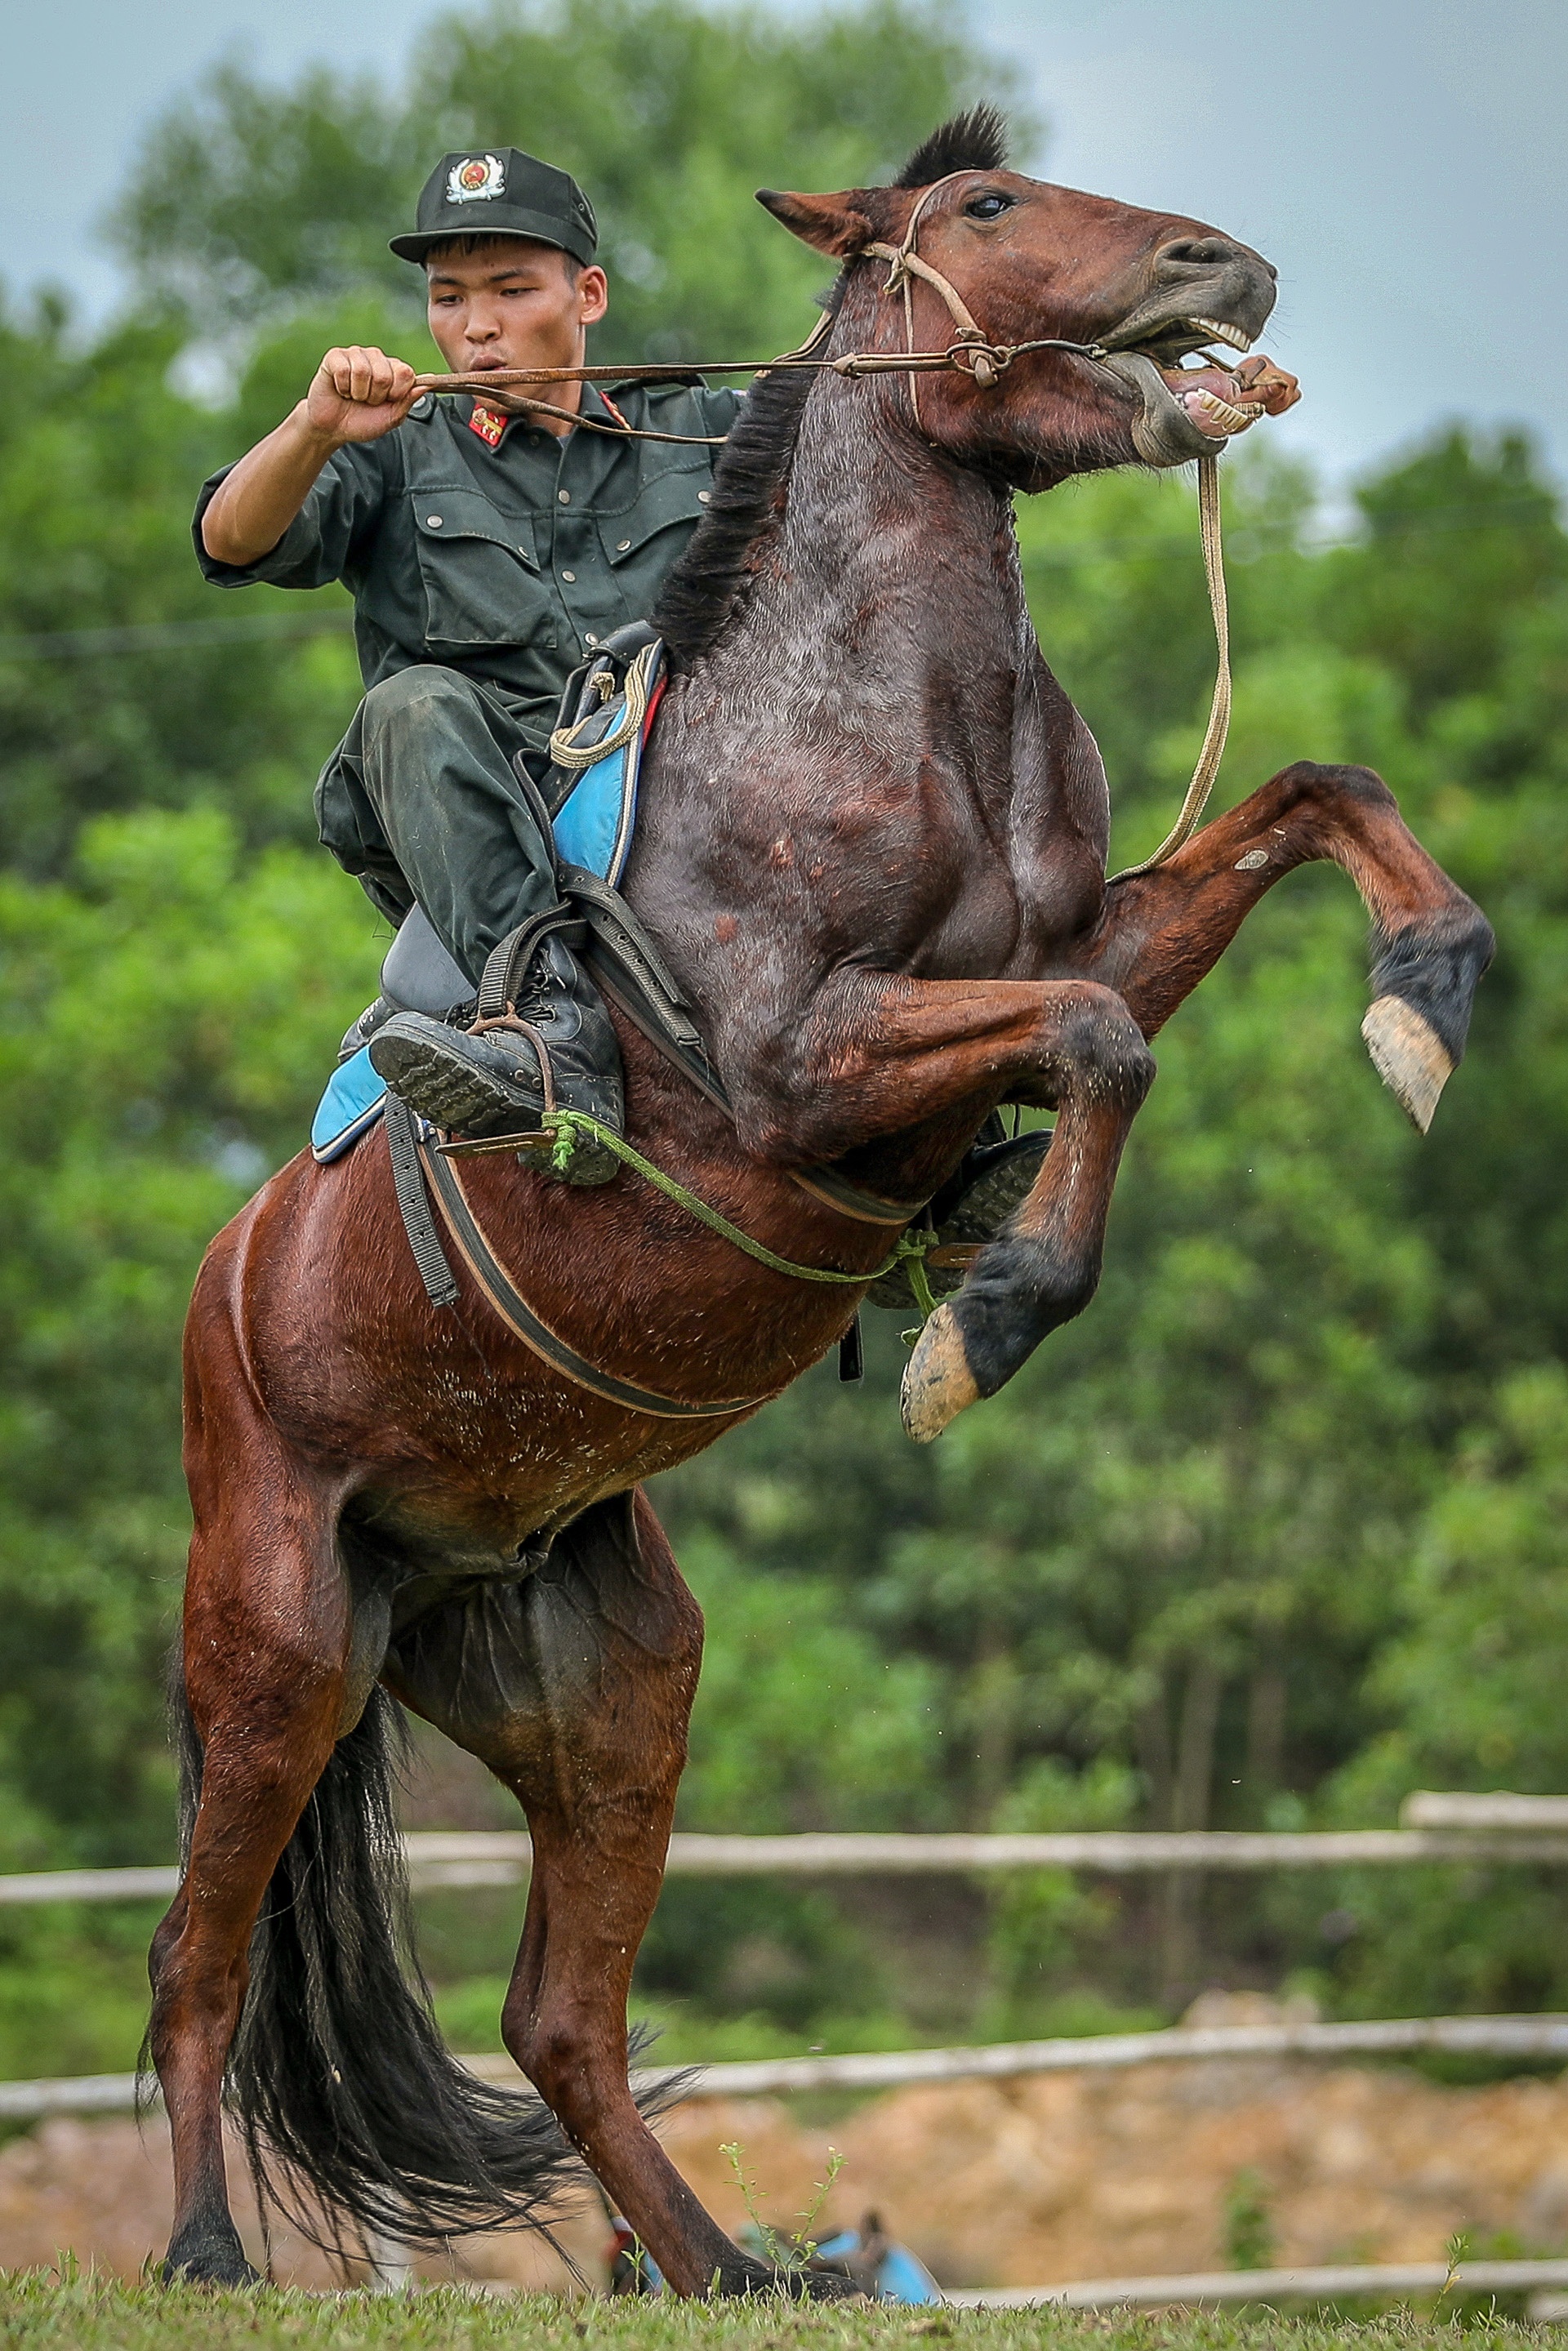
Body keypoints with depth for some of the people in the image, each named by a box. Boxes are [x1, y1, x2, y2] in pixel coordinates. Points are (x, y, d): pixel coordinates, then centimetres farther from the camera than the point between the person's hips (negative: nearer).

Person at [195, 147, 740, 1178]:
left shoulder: (701, 434, 23)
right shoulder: (402, 458, 19)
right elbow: (234, 542, 2)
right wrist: (316, 430, -17)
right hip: (485, 848, -1)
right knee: (417, 706, -33)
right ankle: (555, 1027, -51)